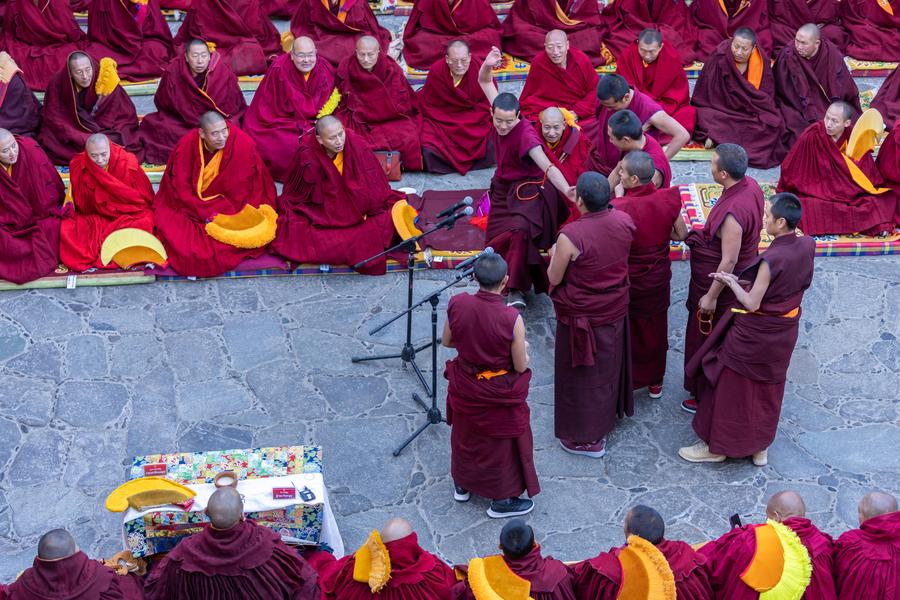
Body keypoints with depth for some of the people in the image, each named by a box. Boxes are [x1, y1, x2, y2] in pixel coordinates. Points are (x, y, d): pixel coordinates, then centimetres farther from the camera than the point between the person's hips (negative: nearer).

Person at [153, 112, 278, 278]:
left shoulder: (243, 144, -20)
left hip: (232, 206, 1)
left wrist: (218, 213, -17)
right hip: (190, 206, 0)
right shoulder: (186, 145, -16)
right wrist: (206, 213, -21)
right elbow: (181, 189, -12)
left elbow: (241, 189, -13)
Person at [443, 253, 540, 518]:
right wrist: (523, 348, 3)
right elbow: (521, 366, -18)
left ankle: (462, 485, 50)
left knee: (465, 434, 28)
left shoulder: (457, 304, -19)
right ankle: (502, 500, 37)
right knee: (502, 441, 19)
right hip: (499, 394, -4)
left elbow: (447, 341, -2)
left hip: (464, 388, 4)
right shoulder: (511, 319, -30)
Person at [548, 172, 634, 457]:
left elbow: (554, 279, -18)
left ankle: (587, 439, 29)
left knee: (582, 373, 14)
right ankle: (609, 414, 51)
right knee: (609, 364, 27)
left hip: (581, 314, -6)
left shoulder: (570, 236, -32)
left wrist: (555, 255, 2)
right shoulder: (624, 221, -15)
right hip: (616, 309, 6)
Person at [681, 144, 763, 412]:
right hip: (743, 275, 9)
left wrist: (711, 296, -18)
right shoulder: (750, 185, -10)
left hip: (721, 282, -9)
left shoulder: (732, 213, -37)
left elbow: (729, 262, -29)